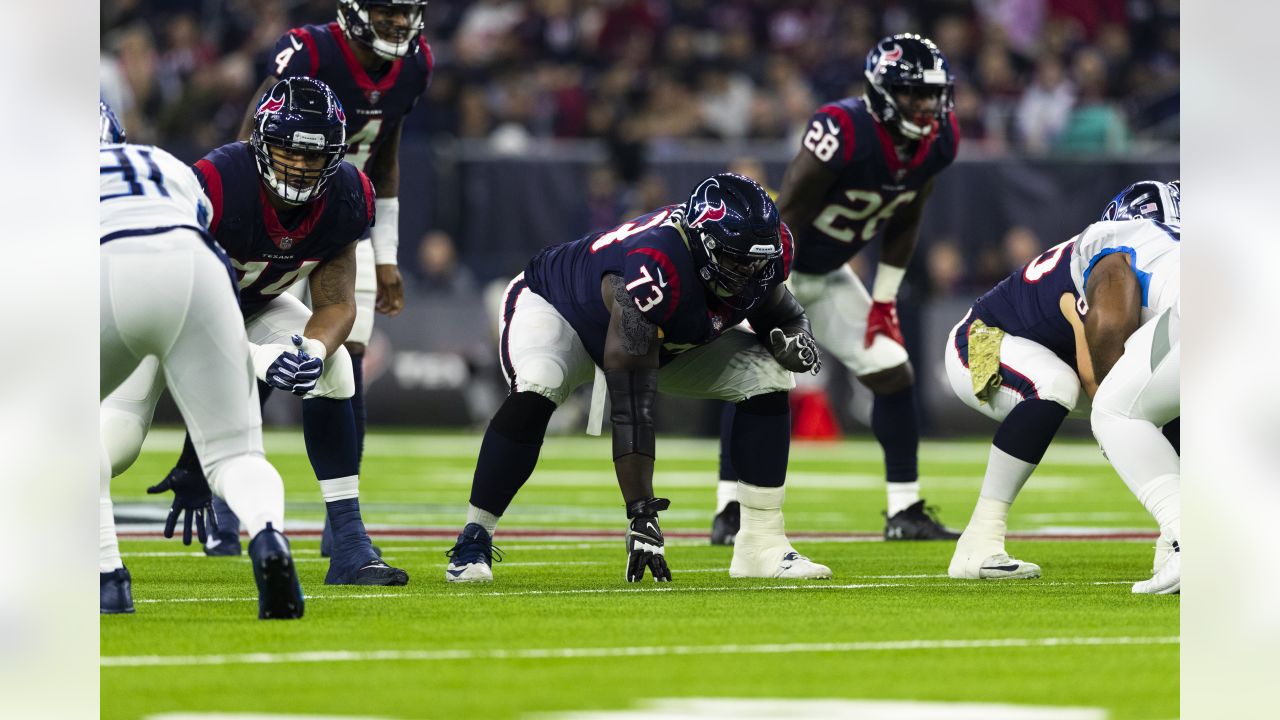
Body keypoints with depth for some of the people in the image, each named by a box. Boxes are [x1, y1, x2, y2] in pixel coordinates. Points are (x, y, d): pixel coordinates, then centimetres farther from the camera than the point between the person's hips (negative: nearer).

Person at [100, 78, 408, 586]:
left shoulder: (346, 201, -21)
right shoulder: (217, 186, -38)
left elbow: (335, 304, -13)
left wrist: (314, 349, -37)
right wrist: (256, 357, -51)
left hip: (251, 301, 5)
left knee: (332, 369, -19)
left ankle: (349, 546, -14)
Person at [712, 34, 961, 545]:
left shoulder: (939, 142, -10)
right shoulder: (843, 132, -32)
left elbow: (903, 225, 5)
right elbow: (787, 215, -27)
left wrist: (884, 299, 5)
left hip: (829, 274, 7)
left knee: (894, 374, 1)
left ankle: (905, 512, 9)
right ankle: (729, 513, -15)